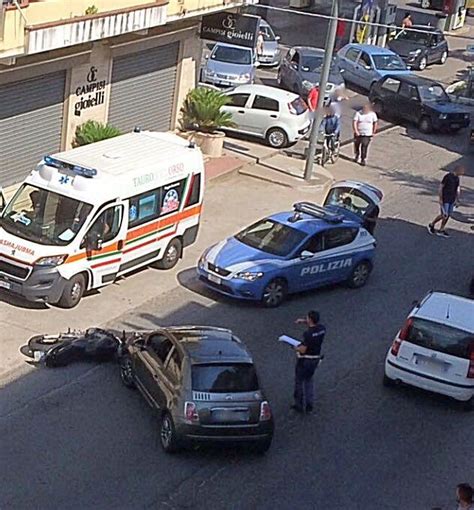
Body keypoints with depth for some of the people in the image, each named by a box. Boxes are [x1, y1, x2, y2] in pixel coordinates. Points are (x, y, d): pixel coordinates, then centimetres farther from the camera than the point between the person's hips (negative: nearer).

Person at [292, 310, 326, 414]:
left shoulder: (308, 334, -29)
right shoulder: (322, 329, -7)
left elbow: (303, 350, -25)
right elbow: (315, 324, 18)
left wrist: (296, 348, -5)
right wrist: (303, 321, 5)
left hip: (304, 360, -7)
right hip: (315, 359, 7)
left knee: (299, 382, 12)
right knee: (309, 381, 24)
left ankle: (299, 406, 21)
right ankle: (309, 405, 25)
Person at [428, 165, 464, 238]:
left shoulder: (457, 178, 6)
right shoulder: (447, 176, -16)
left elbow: (457, 189, 14)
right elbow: (440, 187, -14)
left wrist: (456, 199, 5)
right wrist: (440, 199, -15)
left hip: (452, 200, 7)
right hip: (445, 200, -7)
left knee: (448, 215, 6)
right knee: (444, 215, -8)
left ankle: (441, 230, 14)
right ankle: (431, 225, 12)